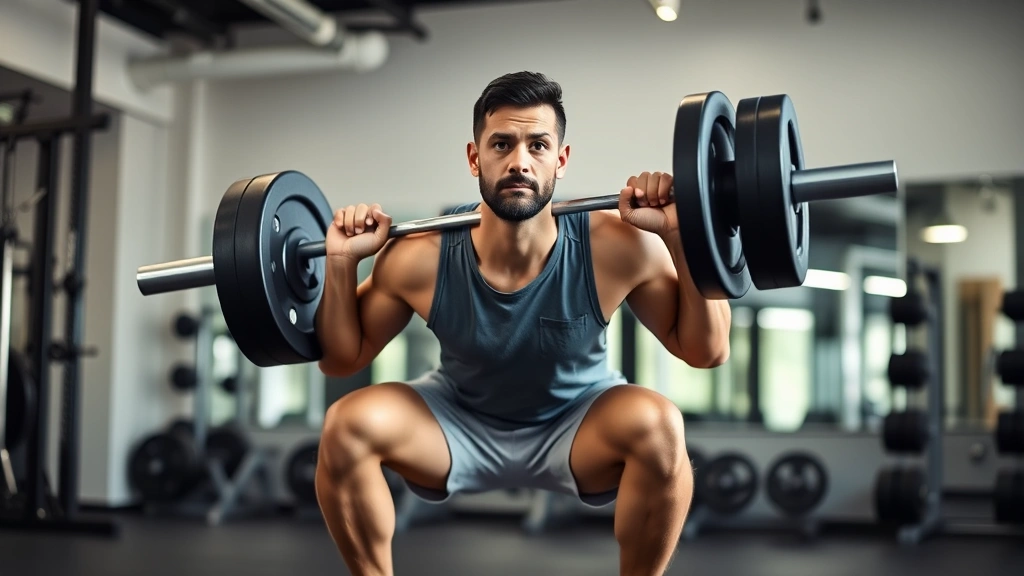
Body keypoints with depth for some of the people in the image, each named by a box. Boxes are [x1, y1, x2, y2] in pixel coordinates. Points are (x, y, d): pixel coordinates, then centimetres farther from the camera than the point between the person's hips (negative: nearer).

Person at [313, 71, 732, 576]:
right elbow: (342, 360, -8)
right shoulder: (420, 259, -24)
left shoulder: (618, 247, -27)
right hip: (462, 424, 1)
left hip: (578, 424, -1)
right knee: (347, 426, -25)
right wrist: (342, 262, -25)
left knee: (658, 425, -33)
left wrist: (680, 238, -30)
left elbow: (707, 350, -15)